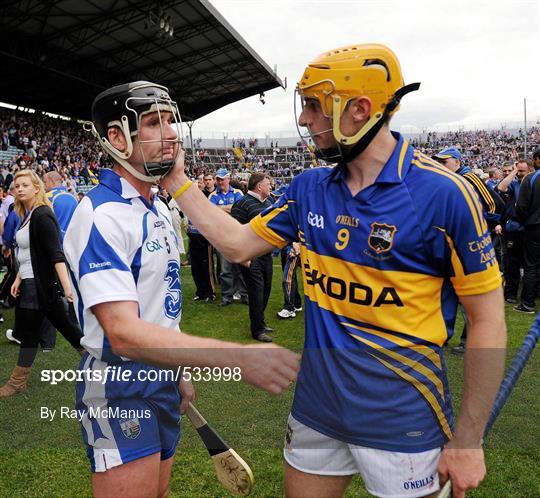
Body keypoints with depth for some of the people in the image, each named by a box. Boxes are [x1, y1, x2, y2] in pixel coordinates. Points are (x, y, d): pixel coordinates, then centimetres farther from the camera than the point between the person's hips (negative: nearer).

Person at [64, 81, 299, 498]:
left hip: (161, 377, 9)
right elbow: (124, 333, -31)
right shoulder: (102, 214, -22)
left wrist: (178, 372, 17)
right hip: (120, 388, -9)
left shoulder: (159, 209, 8)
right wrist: (240, 357, -40)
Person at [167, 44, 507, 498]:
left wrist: (468, 440, -10)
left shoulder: (444, 194, -17)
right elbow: (238, 244, 7)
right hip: (316, 410, 5)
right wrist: (176, 179, 5)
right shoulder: (309, 188, 0)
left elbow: (487, 319, -12)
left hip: (402, 424, -4)